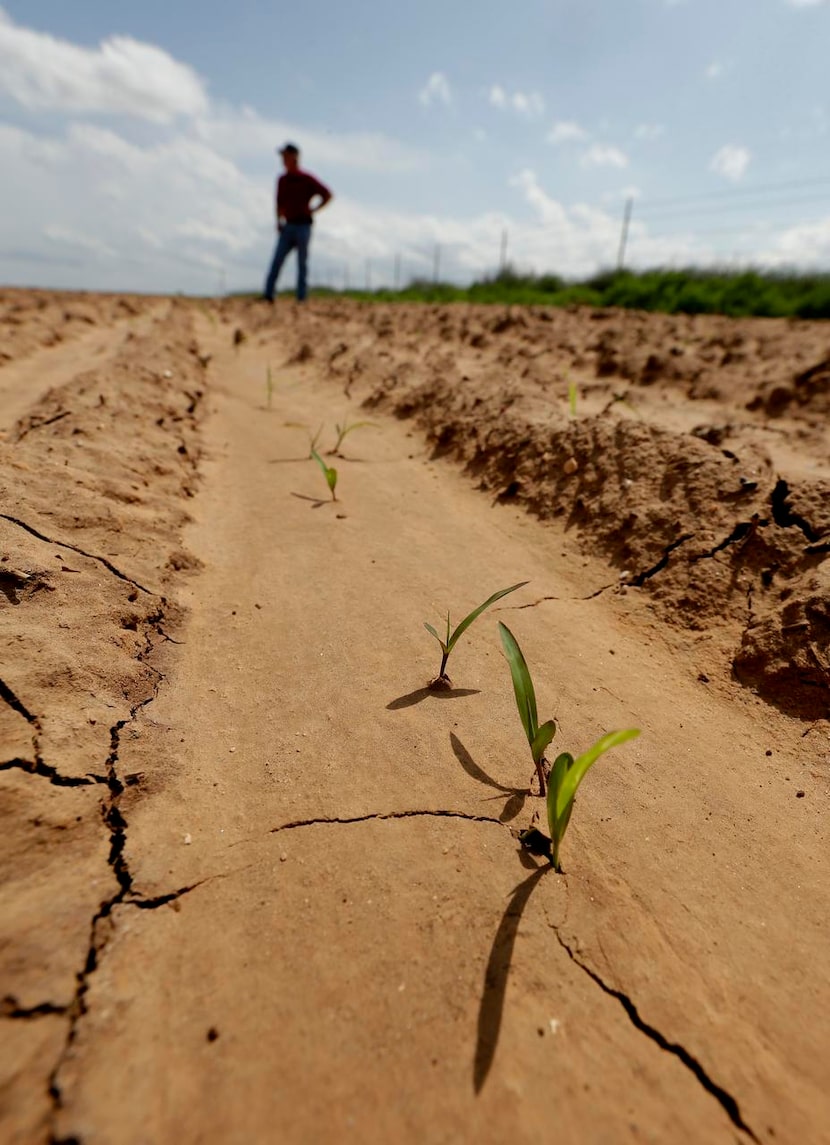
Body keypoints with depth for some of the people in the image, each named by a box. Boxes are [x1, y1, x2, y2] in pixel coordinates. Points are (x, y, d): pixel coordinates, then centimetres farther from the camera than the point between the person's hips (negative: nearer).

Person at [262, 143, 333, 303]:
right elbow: (280, 203, 21)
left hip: (303, 225, -4)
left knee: (302, 262, -2)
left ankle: (301, 298, 1)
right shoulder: (282, 180, 13)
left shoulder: (307, 179, -1)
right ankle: (268, 294, -10)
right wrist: (279, 221, 8)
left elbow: (328, 195, 1)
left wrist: (313, 210, -2)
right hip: (288, 226, 4)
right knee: (277, 260, -6)